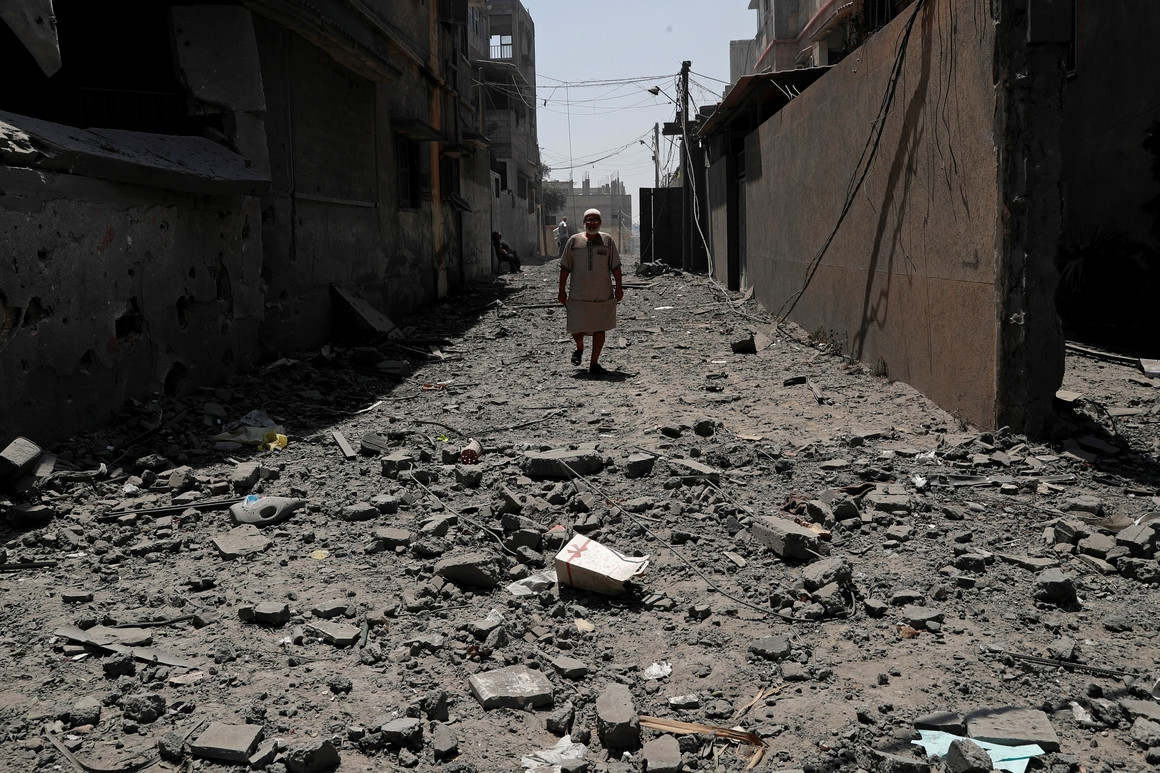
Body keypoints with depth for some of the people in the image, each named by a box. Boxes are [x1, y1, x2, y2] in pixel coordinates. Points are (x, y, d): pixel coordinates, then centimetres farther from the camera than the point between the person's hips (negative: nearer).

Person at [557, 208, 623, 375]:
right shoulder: (574, 241, 3)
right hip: (578, 295, -1)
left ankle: (594, 363, 15)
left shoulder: (607, 240, 5)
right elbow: (565, 267, 6)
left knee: (599, 329, 3)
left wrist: (619, 287, 2)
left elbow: (615, 266, 7)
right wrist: (562, 290, 3)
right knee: (577, 329, -3)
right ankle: (579, 348, 31)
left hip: (603, 294, 1)